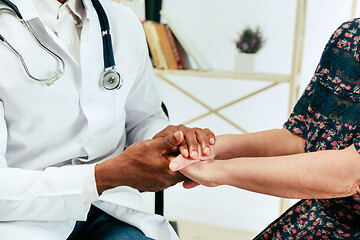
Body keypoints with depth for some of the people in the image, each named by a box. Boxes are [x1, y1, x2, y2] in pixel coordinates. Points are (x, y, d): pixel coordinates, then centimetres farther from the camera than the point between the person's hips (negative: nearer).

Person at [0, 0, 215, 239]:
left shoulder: (124, 22, 7)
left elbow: (143, 119, 17)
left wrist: (163, 142, -7)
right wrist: (110, 175, -24)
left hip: (107, 207, 5)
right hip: (23, 219, -4)